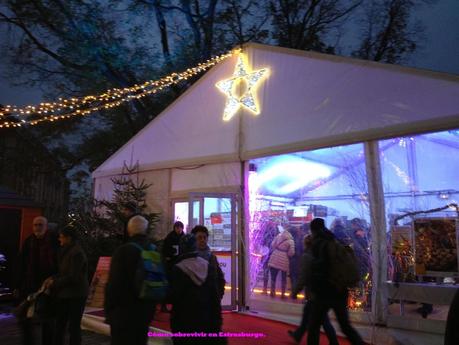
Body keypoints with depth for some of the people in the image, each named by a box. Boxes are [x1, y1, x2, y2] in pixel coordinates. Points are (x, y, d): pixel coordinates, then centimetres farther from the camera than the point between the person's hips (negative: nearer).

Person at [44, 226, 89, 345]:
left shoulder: (76, 253, -18)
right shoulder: (67, 251, 12)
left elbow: (73, 277, -20)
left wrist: (54, 282, -9)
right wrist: (52, 278, 2)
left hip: (75, 295, -9)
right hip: (65, 294, 9)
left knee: (73, 326, -1)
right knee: (60, 324, 15)